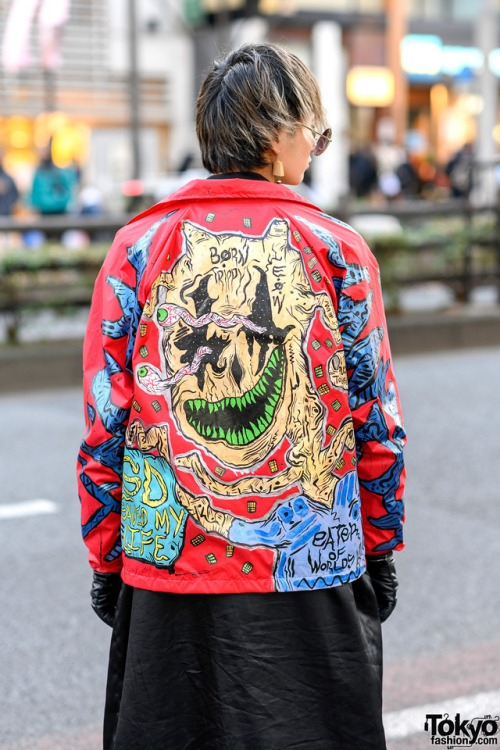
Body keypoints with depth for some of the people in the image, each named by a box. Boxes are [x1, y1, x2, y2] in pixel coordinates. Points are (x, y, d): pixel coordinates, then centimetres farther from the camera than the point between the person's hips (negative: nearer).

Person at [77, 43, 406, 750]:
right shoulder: (339, 251, -3)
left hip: (169, 563, 1)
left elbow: (104, 427, 0)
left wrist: (105, 559, 10)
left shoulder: (137, 248, -1)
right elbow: (377, 424, 1)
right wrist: (381, 547, 13)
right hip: (314, 568, -1)